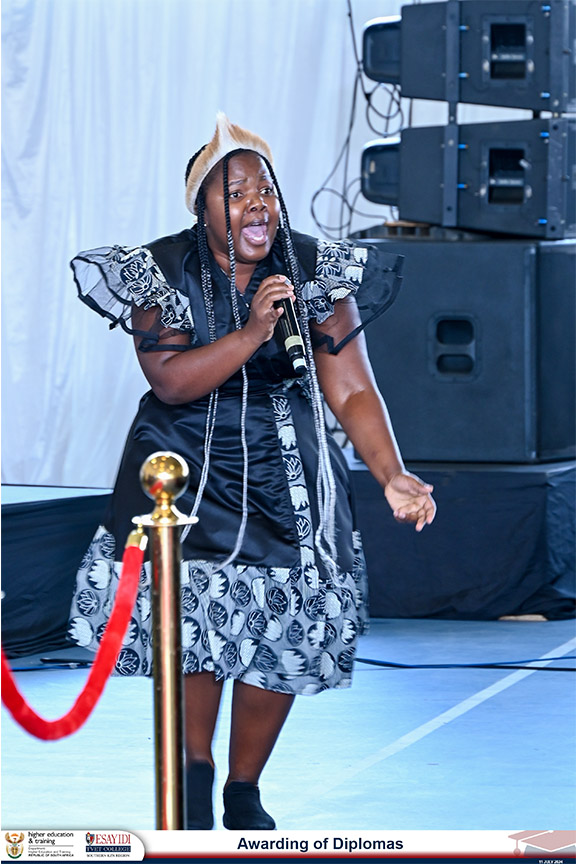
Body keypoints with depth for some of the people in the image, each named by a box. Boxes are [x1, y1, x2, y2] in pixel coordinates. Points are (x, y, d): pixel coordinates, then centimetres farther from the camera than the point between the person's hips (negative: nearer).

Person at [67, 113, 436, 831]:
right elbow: (171, 380, -19)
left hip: (285, 473, 2)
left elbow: (351, 391, -9)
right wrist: (253, 331, -31)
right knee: (194, 613, -12)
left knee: (283, 633, -2)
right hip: (188, 468, -1)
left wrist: (391, 475, -23)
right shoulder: (161, 273, -8)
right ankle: (195, 766, 14)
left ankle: (244, 788, 17)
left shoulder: (316, 272, -5)